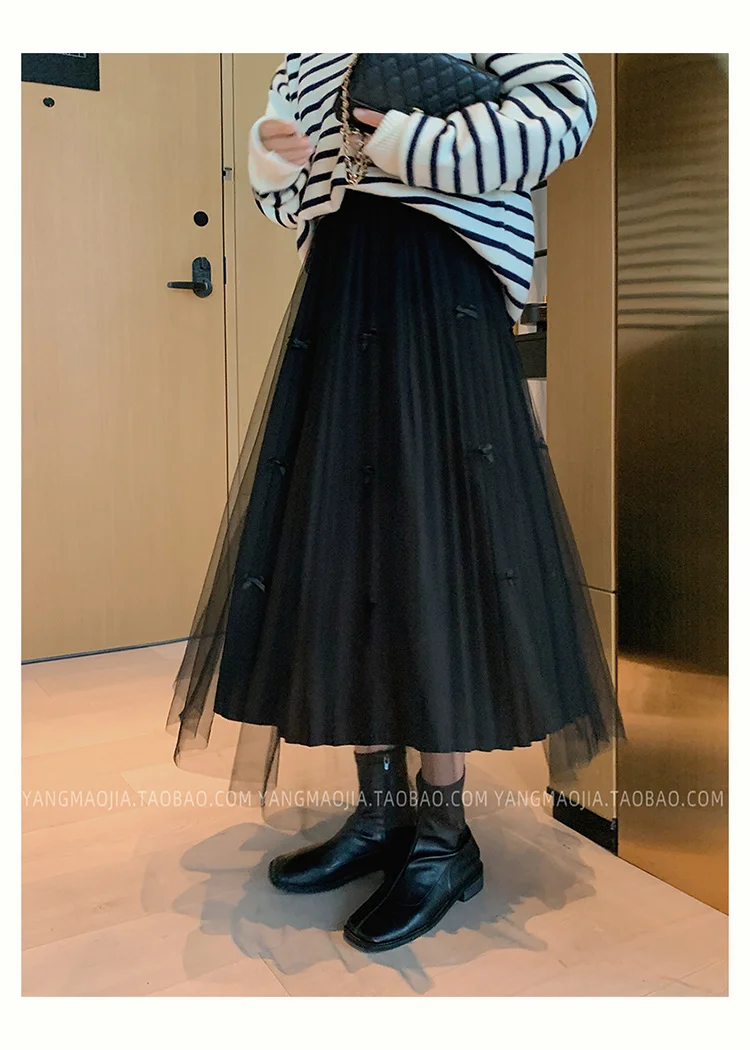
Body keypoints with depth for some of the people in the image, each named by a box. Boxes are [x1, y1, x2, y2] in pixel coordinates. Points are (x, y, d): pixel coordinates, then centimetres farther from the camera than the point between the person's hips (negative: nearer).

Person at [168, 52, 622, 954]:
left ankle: (445, 839, 4)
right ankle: (382, 814, 15)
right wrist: (271, 161, 2)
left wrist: (408, 147, -14)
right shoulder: (304, 54, 24)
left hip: (434, 295, -7)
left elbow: (569, 104, -7)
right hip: (335, 298, 7)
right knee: (339, 550, 3)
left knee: (430, 549, -9)